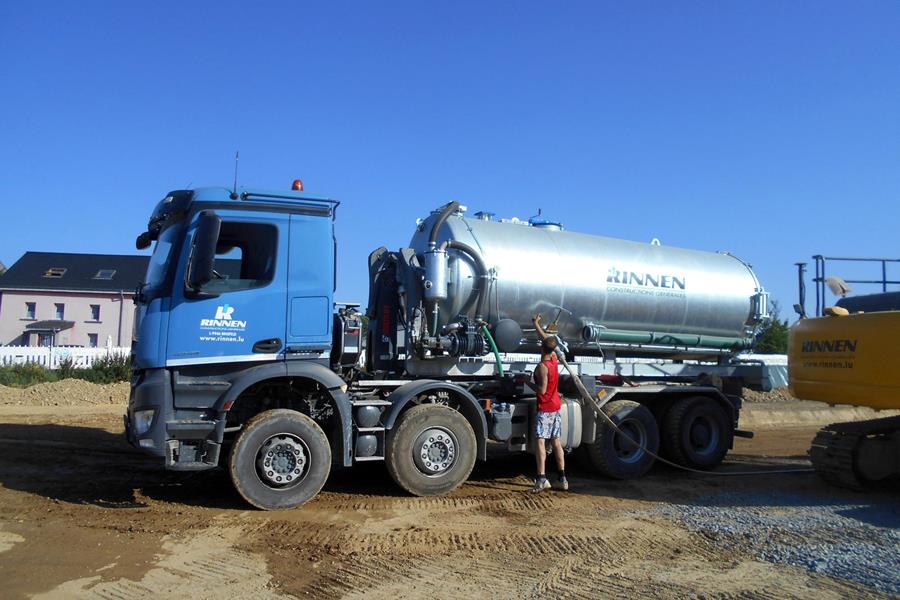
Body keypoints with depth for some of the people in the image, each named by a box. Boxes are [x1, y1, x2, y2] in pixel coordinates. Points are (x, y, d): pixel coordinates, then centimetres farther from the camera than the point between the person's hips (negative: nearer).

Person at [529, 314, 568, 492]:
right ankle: (563, 478, 15)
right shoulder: (554, 360, 2)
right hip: (556, 406, 8)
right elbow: (546, 338, 16)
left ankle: (542, 479, -13)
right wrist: (536, 323, 26)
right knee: (556, 441, 11)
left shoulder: (542, 367, -19)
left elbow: (542, 390, -21)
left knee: (541, 441, -8)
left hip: (544, 408, -8)